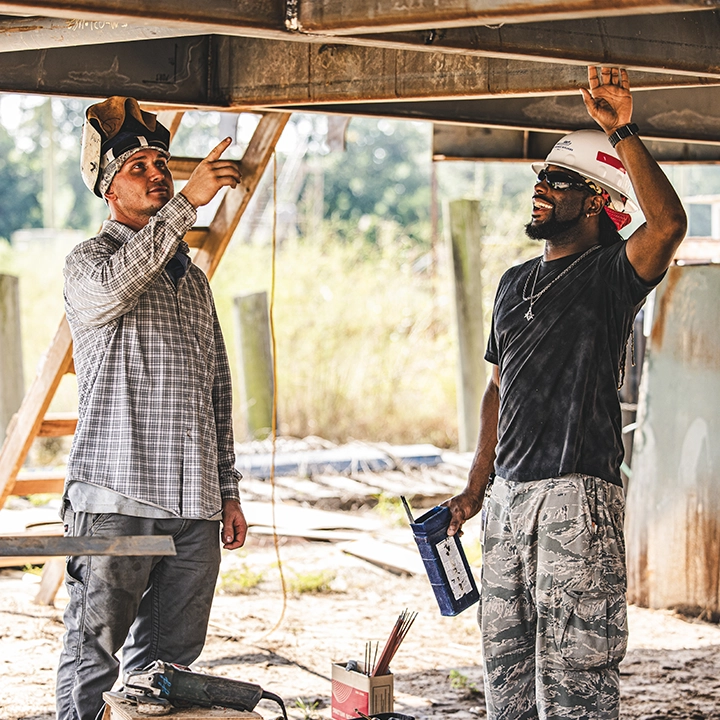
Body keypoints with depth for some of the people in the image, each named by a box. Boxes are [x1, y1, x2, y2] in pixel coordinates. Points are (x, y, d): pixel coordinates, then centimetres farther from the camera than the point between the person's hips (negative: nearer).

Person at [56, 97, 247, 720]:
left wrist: (228, 491, 19)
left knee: (169, 664, 8)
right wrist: (188, 202, -26)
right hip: (115, 502, -6)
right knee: (92, 664, -5)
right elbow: (110, 288, -26)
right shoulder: (89, 260, 2)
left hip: (194, 509, 6)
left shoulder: (193, 277, 22)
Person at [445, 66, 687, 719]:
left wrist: (621, 132, -28)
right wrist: (477, 486, 19)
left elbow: (669, 224, -27)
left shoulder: (610, 274, -4)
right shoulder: (515, 283, 18)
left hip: (577, 493, -8)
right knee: (505, 663, 11)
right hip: (508, 494, 8)